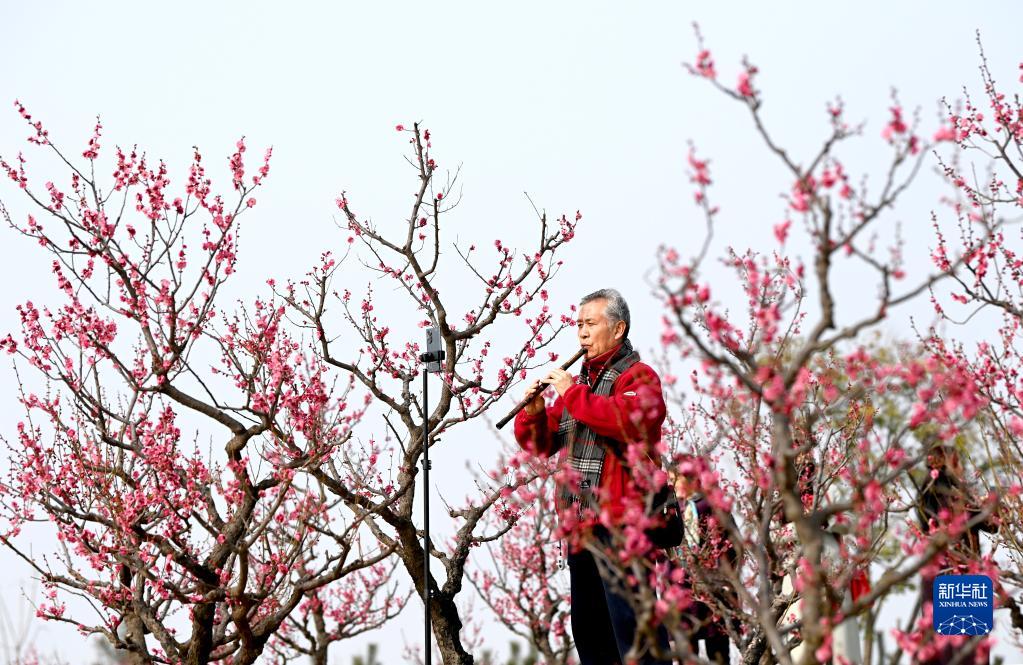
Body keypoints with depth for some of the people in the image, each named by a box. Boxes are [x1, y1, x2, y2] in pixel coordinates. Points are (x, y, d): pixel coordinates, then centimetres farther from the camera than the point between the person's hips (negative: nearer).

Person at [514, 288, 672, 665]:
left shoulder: (638, 377, -3)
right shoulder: (579, 380, 20)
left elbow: (629, 420, -25)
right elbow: (541, 445, 19)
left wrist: (574, 394, -17)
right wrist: (533, 414, -2)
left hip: (620, 520, -8)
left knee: (629, 621, -13)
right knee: (588, 627, 13)